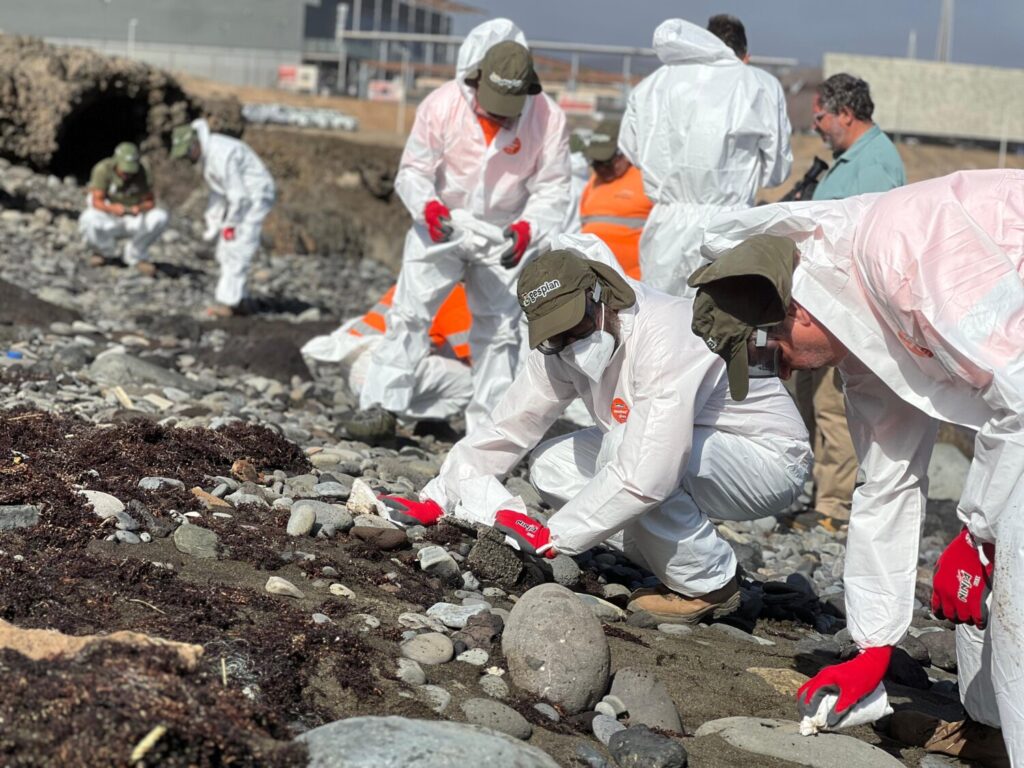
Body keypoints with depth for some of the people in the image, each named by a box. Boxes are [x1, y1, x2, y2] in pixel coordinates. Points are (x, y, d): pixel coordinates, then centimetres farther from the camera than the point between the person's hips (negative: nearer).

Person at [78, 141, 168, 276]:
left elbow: (150, 201, -15)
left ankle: (135, 255, -3)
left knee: (160, 217, -27)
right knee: (88, 221, -35)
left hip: (134, 219, 2)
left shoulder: (143, 169, -14)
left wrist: (140, 208, -38)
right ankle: (105, 252, 1)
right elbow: (96, 201, -23)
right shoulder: (103, 169, -19)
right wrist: (112, 208, -45)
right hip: (108, 217, -2)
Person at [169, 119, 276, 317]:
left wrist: (229, 224, -13)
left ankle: (227, 303, -13)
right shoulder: (207, 153, 7)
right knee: (226, 251, 10)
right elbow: (217, 190, 14)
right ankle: (237, 301, 13)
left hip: (255, 198, -10)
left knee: (236, 251, -14)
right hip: (241, 199, 10)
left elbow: (238, 193, -23)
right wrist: (212, 223, 9)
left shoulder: (221, 154, -25)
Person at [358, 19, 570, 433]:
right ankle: (382, 405, -3)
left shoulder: (548, 119, -19)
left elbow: (552, 189, -11)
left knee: (500, 329, 5)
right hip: (442, 224, -1)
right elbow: (412, 170, -11)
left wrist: (528, 228, -30)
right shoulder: (442, 105, -21)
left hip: (506, 236, 1)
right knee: (410, 311, -8)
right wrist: (427, 205, -31)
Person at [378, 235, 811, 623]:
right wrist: (434, 503, -6)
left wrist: (553, 537, -30)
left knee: (623, 447, -33)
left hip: (771, 459, -8)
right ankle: (678, 572, 2)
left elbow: (645, 475, -38)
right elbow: (506, 428, 1)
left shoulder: (666, 342, -32)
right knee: (553, 467, -4)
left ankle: (708, 585, -13)